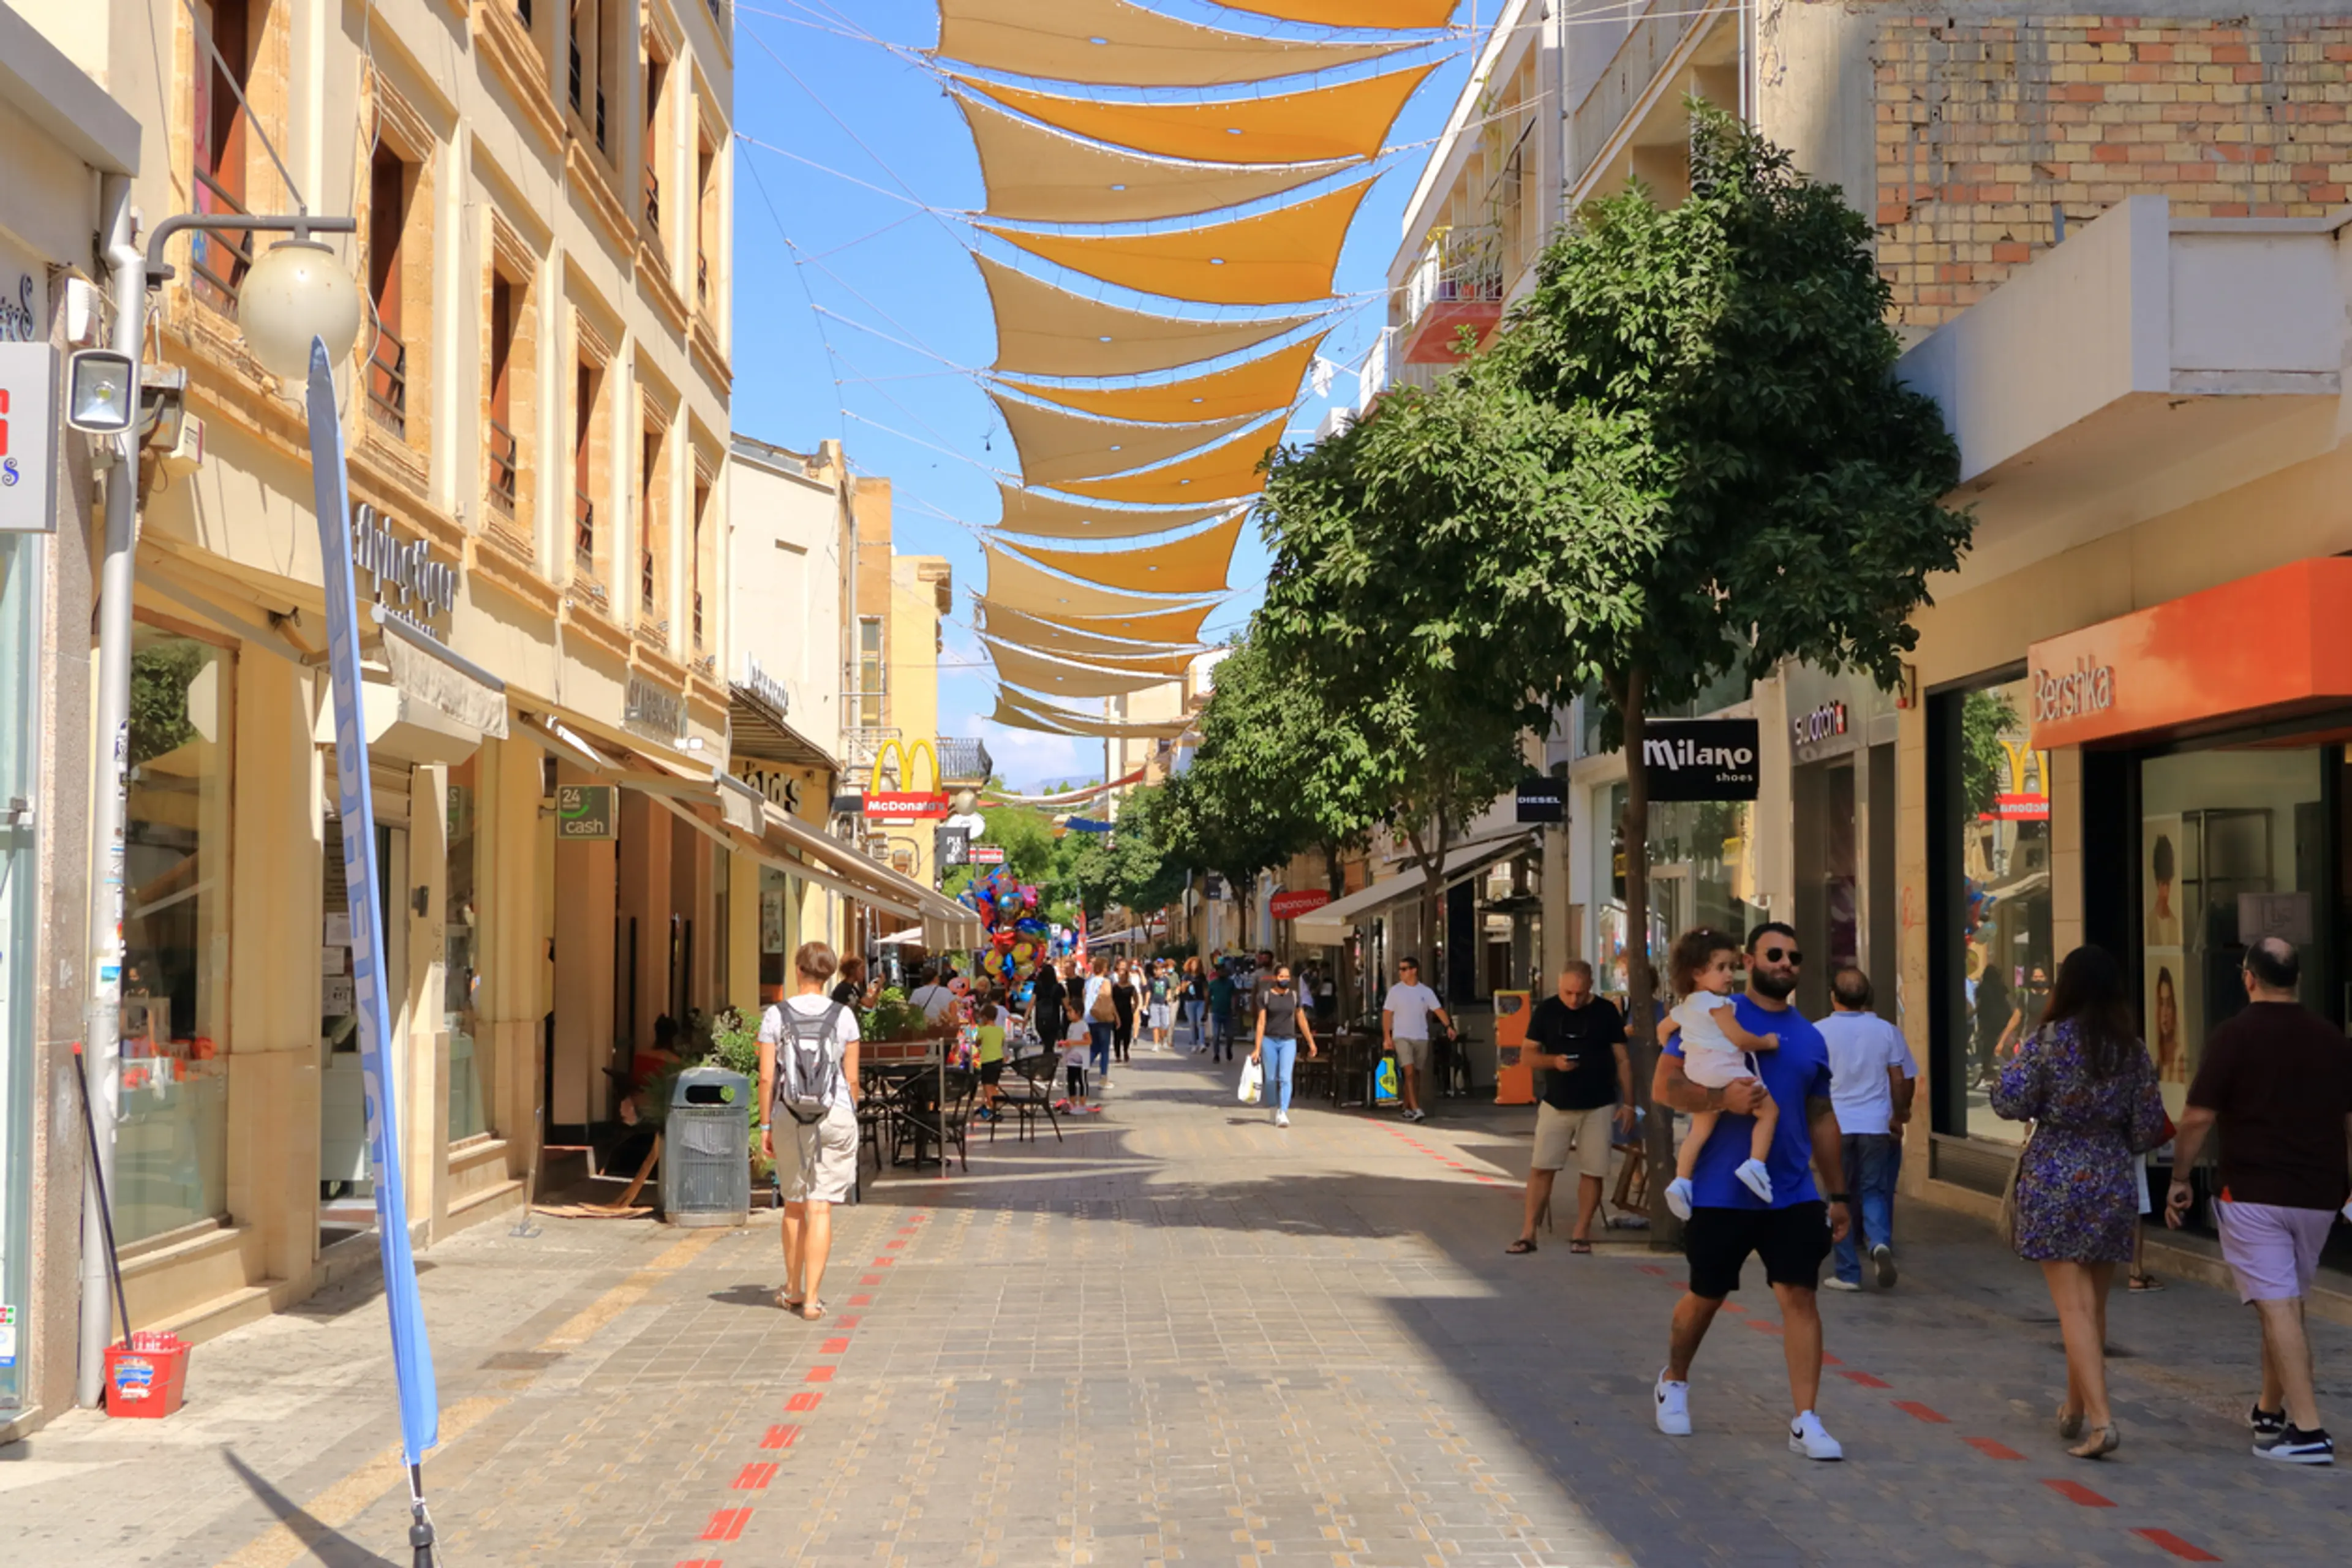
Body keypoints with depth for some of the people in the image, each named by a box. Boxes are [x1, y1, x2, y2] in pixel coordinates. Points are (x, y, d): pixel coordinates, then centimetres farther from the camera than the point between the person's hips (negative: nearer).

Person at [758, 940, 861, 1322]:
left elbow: (767, 1078, -4)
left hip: (789, 1117, 1)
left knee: (794, 1204, 17)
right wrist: (851, 1118, 12)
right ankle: (812, 1299, -4)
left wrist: (767, 1125, 5)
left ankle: (793, 1291, 28)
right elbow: (852, 1079, -1)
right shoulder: (843, 1016, -2)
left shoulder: (776, 1016, -3)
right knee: (821, 1208, -1)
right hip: (835, 1115, -1)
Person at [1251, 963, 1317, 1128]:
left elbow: (1301, 1020, 13)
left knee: (1285, 1078, -13)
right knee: (1271, 1079, 6)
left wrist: (1311, 1042, 16)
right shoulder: (1265, 995, -2)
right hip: (1269, 1040, 0)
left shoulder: (1294, 995, 5)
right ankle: (1275, 1108, 24)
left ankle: (1283, 1113, -19)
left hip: (1288, 1041, 0)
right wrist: (1257, 1048, -7)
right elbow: (1261, 1022, -3)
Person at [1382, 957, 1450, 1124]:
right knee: (1409, 1071, -15)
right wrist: (1387, 1037, -8)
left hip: (1421, 1037, 3)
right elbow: (1387, 1014, 0)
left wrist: (1449, 1026, -16)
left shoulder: (1426, 992, 6)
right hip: (1402, 1037, -3)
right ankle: (1416, 1109, -22)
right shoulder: (1395, 991, 1)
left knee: (1416, 1075, 7)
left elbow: (1438, 1010, 0)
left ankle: (1408, 1108, 18)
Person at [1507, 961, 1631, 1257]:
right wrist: (1553, 1061, -17)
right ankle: (1528, 1233, 1)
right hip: (1556, 1104, 1)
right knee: (1541, 1168, -3)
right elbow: (1529, 1053, 3)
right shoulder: (1546, 1010, 0)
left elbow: (1622, 1060, 3)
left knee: (1592, 1172, 2)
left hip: (1598, 1105, -1)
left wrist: (1628, 1103, -2)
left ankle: (1581, 1233, 12)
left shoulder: (1606, 1012, -2)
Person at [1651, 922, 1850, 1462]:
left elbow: (1821, 1119, 18)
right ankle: (1674, 1382, 38)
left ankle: (1805, 1422, -5)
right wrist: (1722, 1098, -28)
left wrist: (1837, 1195, 17)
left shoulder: (1810, 1038, 11)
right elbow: (1664, 1085, -11)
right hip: (1720, 1192, -3)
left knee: (1800, 1296, -7)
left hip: (1792, 1194, 3)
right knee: (1706, 1298, 11)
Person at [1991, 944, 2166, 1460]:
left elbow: (2009, 1101, -15)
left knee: (2074, 1306, -6)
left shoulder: (2047, 1040, -9)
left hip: (2053, 1180, -4)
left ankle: (2100, 1419, -17)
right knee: (2095, 1305, 16)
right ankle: (2076, 1410, 30)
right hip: (2111, 1181, 4)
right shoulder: (2133, 1050, 2)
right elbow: (2148, 1126, 3)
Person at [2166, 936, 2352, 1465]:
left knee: (2277, 1307, -7)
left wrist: (2179, 1179, 1)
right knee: (2288, 1305, 19)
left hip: (2253, 1193, -5)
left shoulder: (2235, 1036, -9)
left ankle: (2307, 1431, -13)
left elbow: (2198, 1117, -11)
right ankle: (2271, 1412, 30)